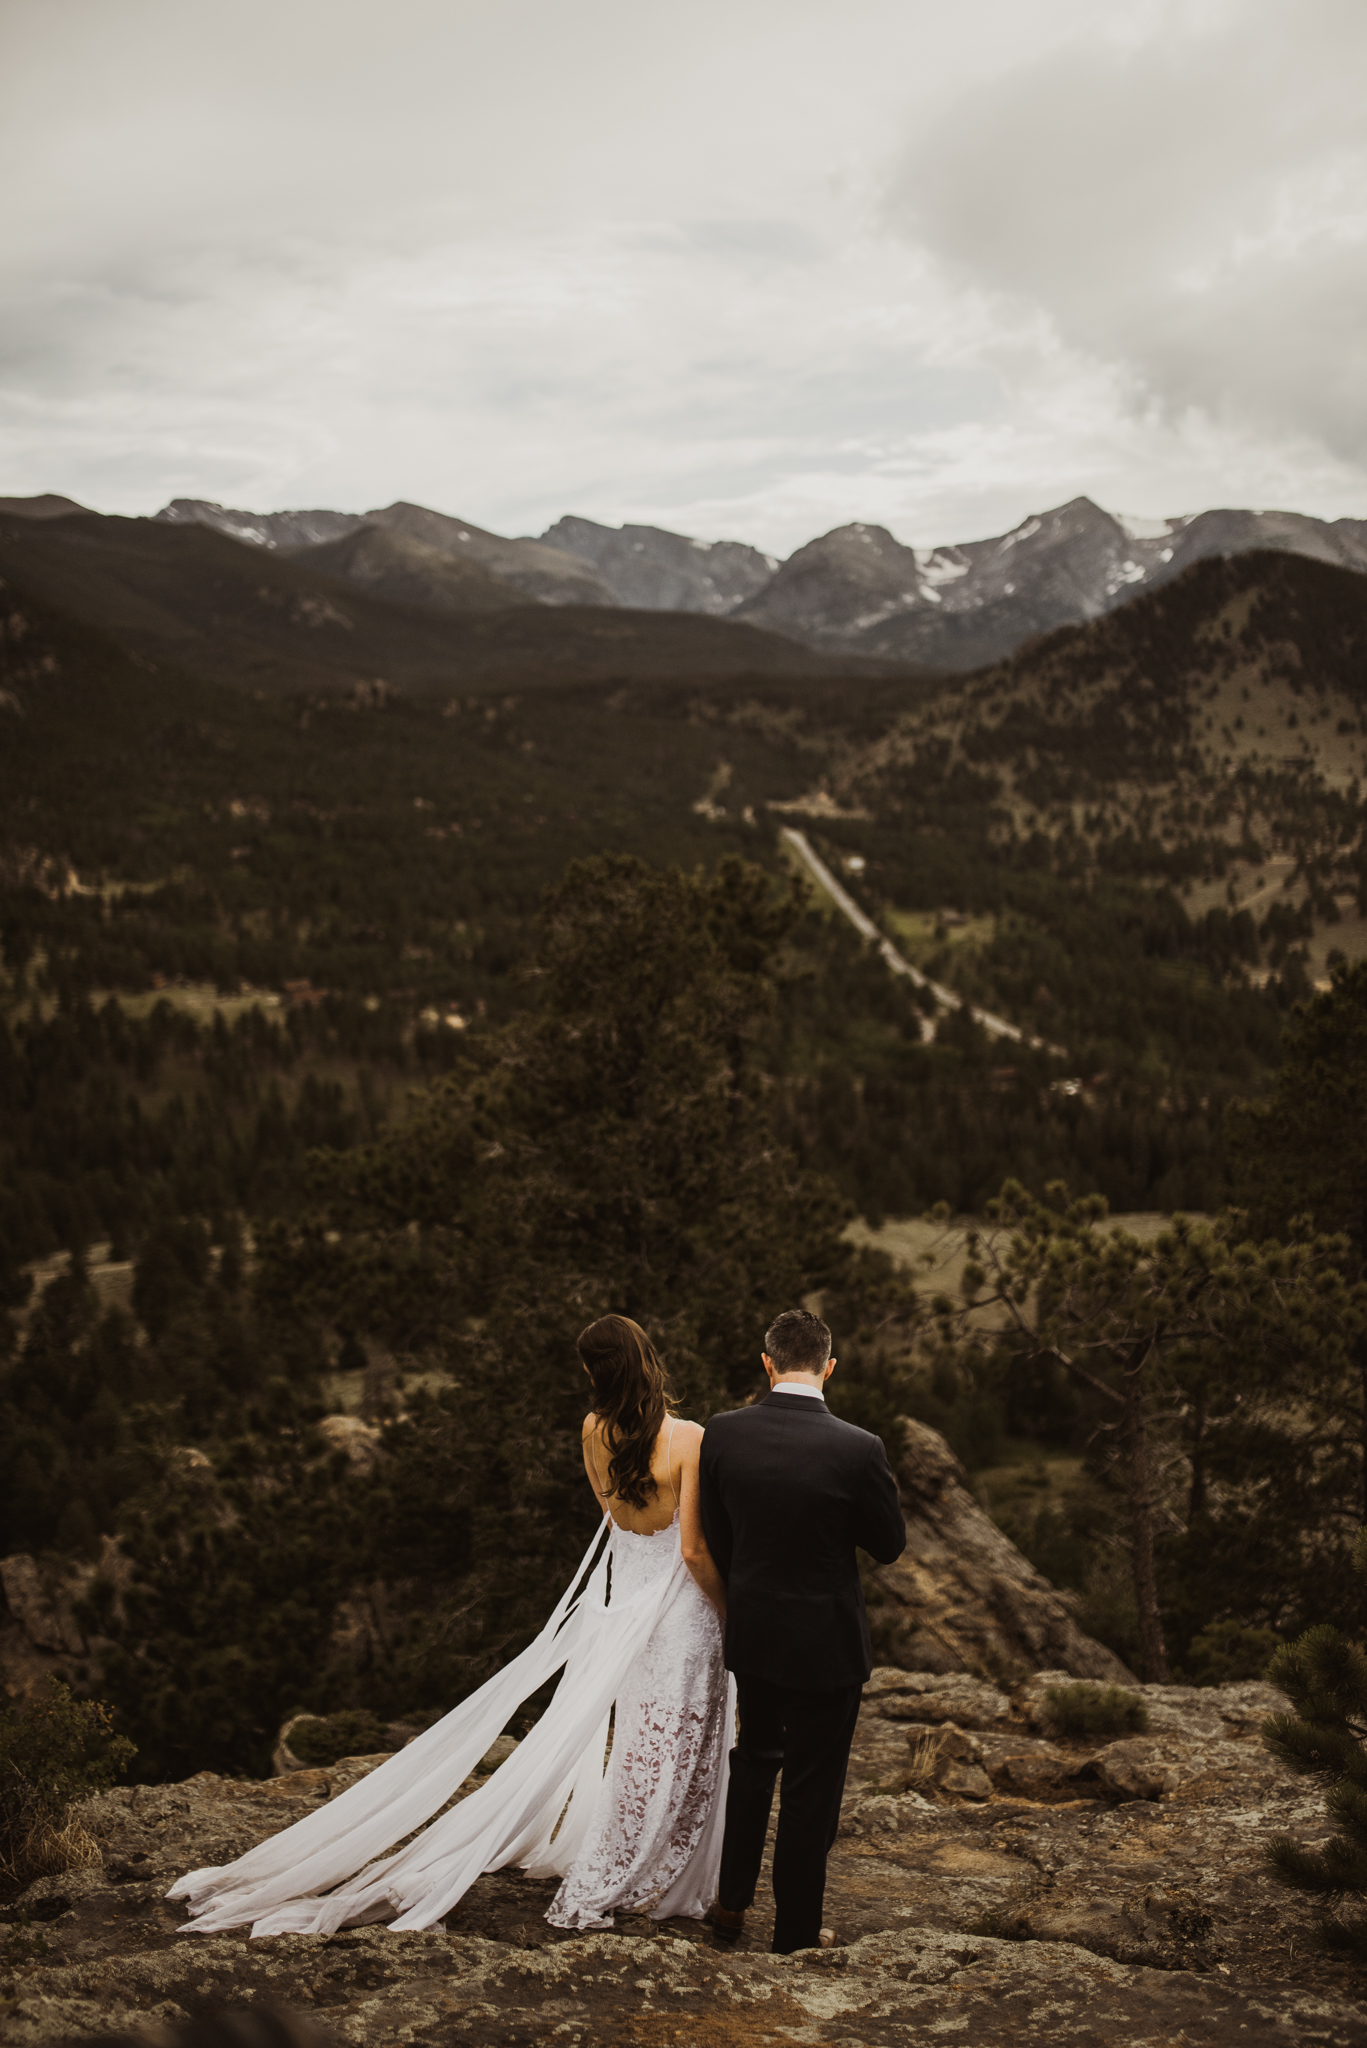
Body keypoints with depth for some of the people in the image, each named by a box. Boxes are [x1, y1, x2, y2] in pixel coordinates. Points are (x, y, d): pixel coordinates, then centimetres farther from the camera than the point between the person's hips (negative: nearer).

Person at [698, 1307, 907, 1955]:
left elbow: (716, 1539, 1)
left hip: (750, 1630, 4)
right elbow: (889, 1544, -8)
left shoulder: (721, 1434, -12)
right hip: (826, 1641, -4)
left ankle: (732, 1901, 37)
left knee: (754, 1756, 28)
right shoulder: (858, 1450, -22)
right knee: (811, 1789, 11)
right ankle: (795, 1936, 24)